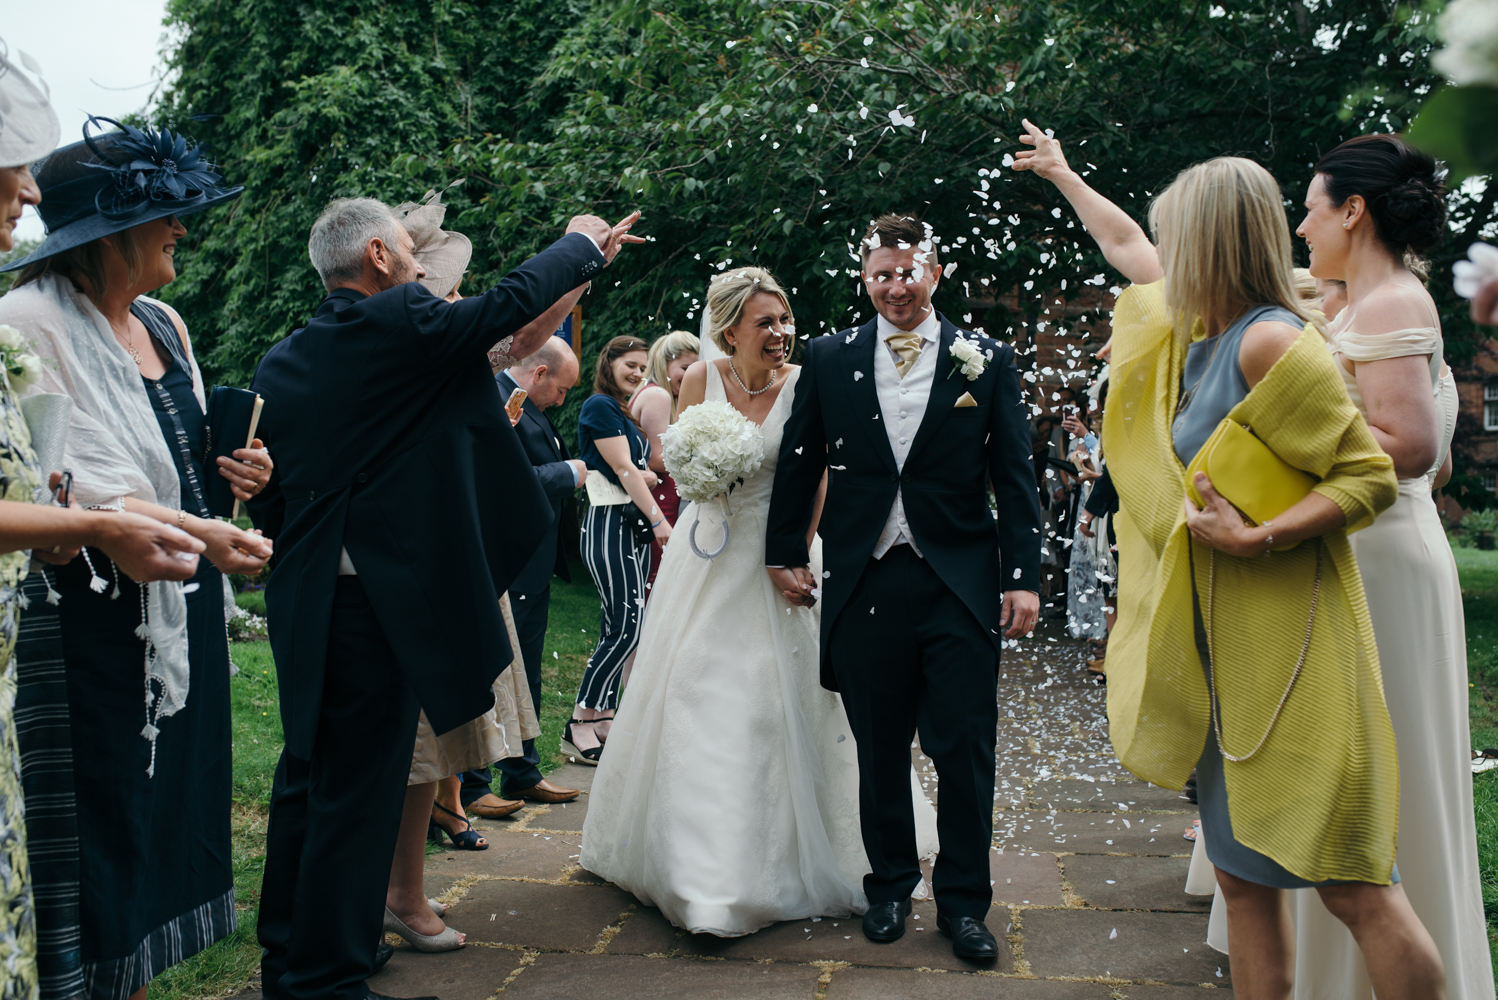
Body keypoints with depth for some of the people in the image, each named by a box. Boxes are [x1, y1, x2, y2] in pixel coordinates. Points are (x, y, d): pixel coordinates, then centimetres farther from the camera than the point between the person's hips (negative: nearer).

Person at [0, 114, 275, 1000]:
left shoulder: (165, 325, 14)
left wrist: (231, 474, 2)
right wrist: (194, 533, -24)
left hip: (180, 620, 8)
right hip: (95, 620, -8)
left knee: (169, 803, 12)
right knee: (104, 821, -2)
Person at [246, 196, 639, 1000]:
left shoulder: (280, 363, 10)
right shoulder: (400, 325, -12)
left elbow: (267, 499, 12)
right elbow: (515, 298, -5)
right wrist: (582, 242, 11)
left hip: (303, 602, 8)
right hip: (377, 600, -8)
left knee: (308, 775, 18)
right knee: (357, 790, 0)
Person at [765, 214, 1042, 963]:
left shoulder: (987, 361, 3)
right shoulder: (830, 359, 6)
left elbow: (1014, 478, 2)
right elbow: (798, 463, 12)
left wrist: (1023, 577, -3)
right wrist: (786, 553, 10)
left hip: (961, 585, -1)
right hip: (864, 583, 1)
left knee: (965, 751, 2)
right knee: (879, 751, 10)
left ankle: (963, 901, 18)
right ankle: (889, 887, 27)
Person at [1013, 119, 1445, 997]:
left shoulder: (1269, 343, -15)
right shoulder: (1198, 329, 11)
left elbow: (1372, 478, -15)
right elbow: (1124, 244, 29)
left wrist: (1256, 539, -24)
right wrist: (1063, 176, 43)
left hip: (1289, 647, -9)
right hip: (1222, 646, 9)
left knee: (1352, 883, -7)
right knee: (1245, 877, 11)